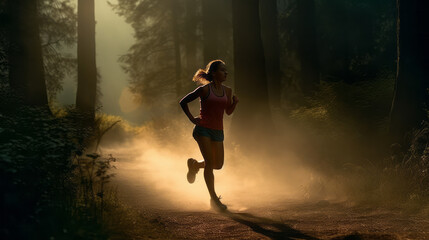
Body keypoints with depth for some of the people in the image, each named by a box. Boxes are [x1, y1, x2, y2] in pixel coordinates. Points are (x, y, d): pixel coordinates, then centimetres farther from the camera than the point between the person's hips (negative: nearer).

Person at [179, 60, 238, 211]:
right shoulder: (205, 89, -7)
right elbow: (183, 102, 0)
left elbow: (228, 112, 18)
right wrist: (191, 119, -5)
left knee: (218, 164, 6)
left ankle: (194, 164, 36)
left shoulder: (227, 91, 8)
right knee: (210, 162, -14)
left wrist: (235, 102, -1)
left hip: (217, 131, 6)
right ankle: (214, 199, -8)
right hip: (203, 129, -6)